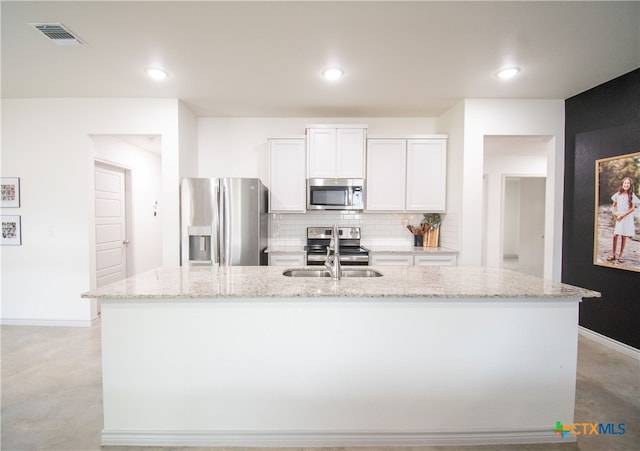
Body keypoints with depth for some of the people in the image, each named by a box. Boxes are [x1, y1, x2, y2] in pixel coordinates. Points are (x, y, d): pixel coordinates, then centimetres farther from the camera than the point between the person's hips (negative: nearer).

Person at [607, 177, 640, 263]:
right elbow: (614, 206, 12)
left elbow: (633, 208, -5)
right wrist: (614, 213, -6)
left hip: (627, 218, -2)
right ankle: (613, 255, 5)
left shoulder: (632, 195, -2)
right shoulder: (618, 194, 5)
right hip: (618, 218, 2)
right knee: (615, 236, -4)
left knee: (624, 237, 2)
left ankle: (621, 255, 11)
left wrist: (623, 215, -12)